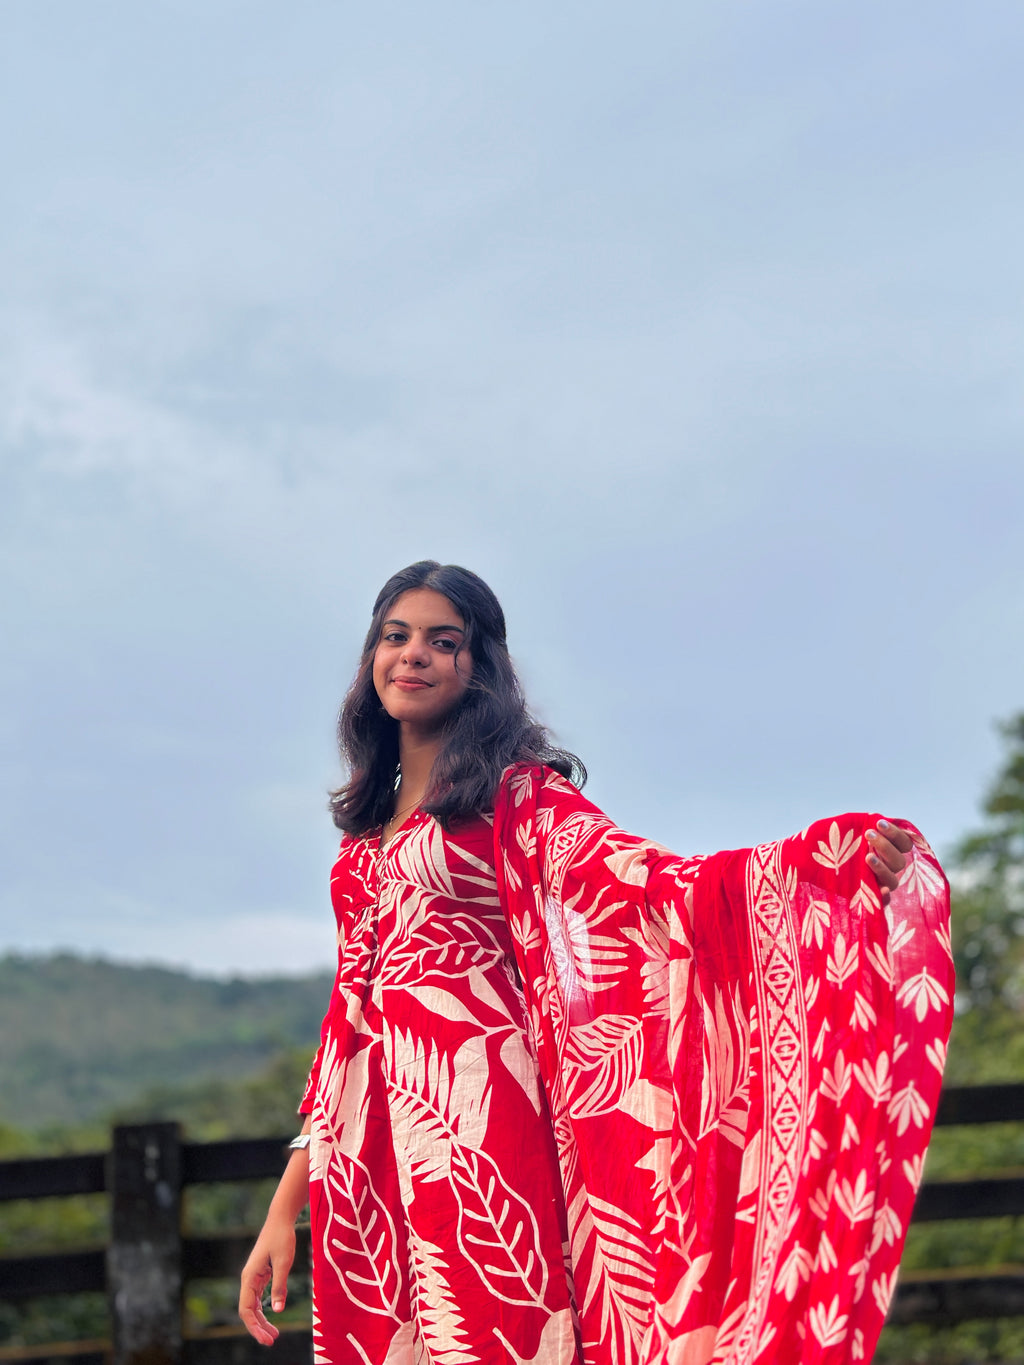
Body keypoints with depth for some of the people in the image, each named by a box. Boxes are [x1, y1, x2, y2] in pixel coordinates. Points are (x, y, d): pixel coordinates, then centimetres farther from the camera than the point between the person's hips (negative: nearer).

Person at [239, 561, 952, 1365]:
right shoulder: (366, 830, 18)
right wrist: (288, 1206, 15)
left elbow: (649, 883, -14)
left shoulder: (515, 795, 2)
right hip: (363, 1145, 5)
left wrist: (830, 856, -31)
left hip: (470, 1128, -5)